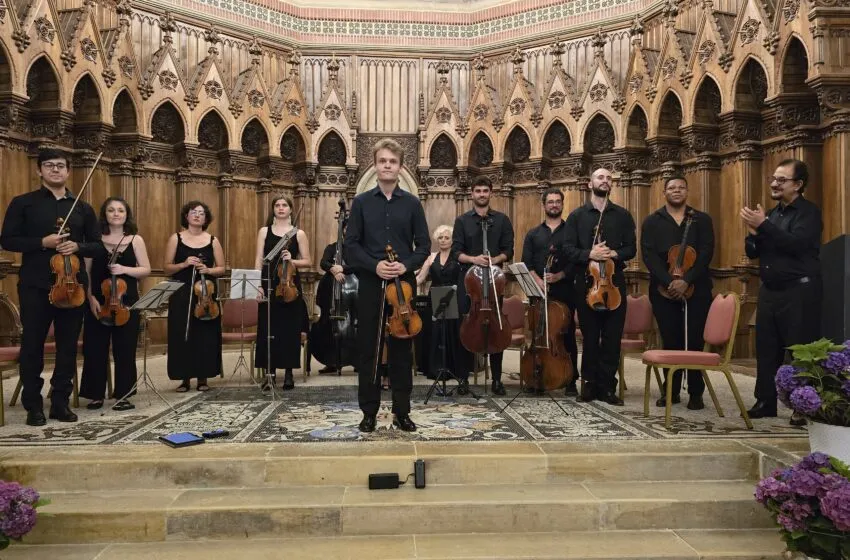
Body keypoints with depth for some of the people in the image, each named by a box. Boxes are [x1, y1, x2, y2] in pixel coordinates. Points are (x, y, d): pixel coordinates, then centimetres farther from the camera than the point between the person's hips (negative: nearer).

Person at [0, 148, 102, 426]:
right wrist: (42, 242, -16)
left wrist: (77, 246, -9)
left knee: (68, 345, 6)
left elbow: (98, 245, 11)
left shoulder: (83, 208, 11)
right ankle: (33, 405, 13)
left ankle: (61, 402, 17)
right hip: (35, 285, -2)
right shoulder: (23, 203, 3)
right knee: (32, 344, 3)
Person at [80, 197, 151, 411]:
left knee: (124, 350, 3)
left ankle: (123, 395, 12)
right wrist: (91, 298, -10)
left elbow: (146, 270, 2)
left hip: (126, 302, 0)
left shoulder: (135, 240, 3)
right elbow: (86, 272, 0)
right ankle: (96, 394, 14)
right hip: (97, 301, 0)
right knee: (95, 349, 2)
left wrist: (124, 269, -15)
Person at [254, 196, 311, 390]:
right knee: (268, 329, 0)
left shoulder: (299, 233, 5)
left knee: (289, 329, 1)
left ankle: (289, 373, 9)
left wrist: (292, 261, -14)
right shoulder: (264, 231, 8)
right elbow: (259, 260, 3)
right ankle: (271, 372, 8)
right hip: (269, 285, 1)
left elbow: (307, 261, 6)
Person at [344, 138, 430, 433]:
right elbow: (351, 245, 0)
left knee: (401, 349, 6)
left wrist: (406, 265, -13)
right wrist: (374, 265, -15)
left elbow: (424, 245, 5)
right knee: (368, 349, 4)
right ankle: (369, 412, 15)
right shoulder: (361, 202, 5)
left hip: (403, 284, 1)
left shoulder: (412, 203, 6)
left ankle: (402, 411, 16)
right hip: (370, 283, 0)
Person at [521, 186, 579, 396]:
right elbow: (526, 263, 4)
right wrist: (538, 280, -13)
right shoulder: (533, 234, 14)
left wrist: (559, 276, -15)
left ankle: (571, 381, 6)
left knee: (567, 335, 0)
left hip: (564, 291, -2)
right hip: (539, 291, 2)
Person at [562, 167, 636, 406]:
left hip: (614, 281, 1)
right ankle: (589, 383, 14)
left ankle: (607, 386, 9)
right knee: (590, 336, 5)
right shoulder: (577, 215, 7)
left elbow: (631, 249, 6)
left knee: (613, 337, 1)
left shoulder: (622, 215, 10)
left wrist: (614, 254, -13)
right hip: (586, 282, -1)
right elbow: (568, 249, -1)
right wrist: (590, 254, -18)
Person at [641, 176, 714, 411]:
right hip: (664, 290, 0)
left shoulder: (702, 220, 7)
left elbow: (706, 253, -4)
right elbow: (649, 255, -4)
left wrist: (686, 281, -17)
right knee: (670, 341, 5)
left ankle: (696, 393, 10)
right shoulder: (652, 222, 7)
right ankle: (671, 391, 14)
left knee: (695, 341, 1)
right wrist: (669, 282, -17)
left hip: (696, 289, 0)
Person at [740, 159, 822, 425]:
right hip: (769, 291, 7)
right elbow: (753, 253, 13)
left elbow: (796, 244, -24)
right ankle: (765, 401, 17)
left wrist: (763, 225, -22)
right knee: (766, 349, 8)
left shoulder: (809, 212, -6)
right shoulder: (771, 214, 15)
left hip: (799, 292, -7)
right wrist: (753, 233, -7)